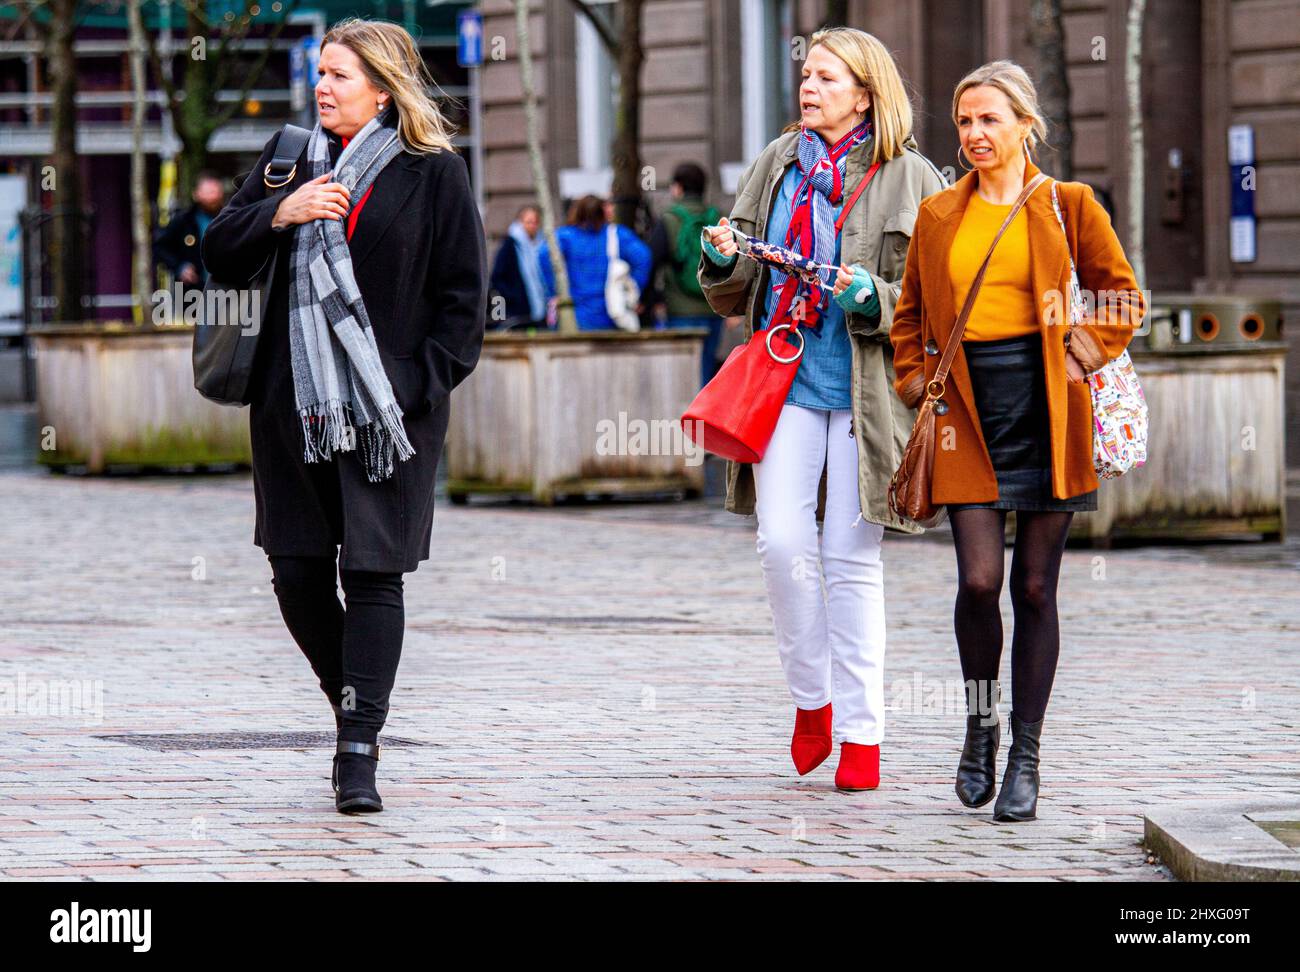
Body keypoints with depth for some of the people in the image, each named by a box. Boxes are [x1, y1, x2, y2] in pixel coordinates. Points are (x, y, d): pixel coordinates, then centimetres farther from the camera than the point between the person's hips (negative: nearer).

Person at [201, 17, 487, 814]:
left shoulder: (434, 172, -1)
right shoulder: (291, 159, 11)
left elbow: (464, 295, -1)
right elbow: (221, 255, 9)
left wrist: (420, 386, -10)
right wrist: (280, 212, -9)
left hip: (390, 410, -4)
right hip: (295, 404, 4)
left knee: (374, 576, -5)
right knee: (297, 573, 5)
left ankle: (359, 751, -3)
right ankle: (355, 709, 26)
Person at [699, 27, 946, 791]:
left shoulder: (909, 179, 0)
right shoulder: (776, 168, 13)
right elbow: (738, 297, 17)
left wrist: (875, 299, -20)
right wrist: (725, 263, -5)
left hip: (868, 386, -3)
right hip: (789, 377, 3)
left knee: (853, 557, -1)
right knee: (782, 542, -8)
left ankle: (861, 732, 5)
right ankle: (812, 700, 11)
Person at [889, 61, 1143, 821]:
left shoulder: (1066, 206, 3)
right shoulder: (938, 216, 10)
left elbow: (1123, 296, 8)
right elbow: (910, 314, 21)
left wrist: (1081, 357, -3)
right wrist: (916, 382, 8)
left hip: (1044, 410, -1)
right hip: (967, 411, 1)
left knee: (1034, 586, 1)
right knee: (980, 580, -11)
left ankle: (1026, 757, 9)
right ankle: (981, 722, 14)